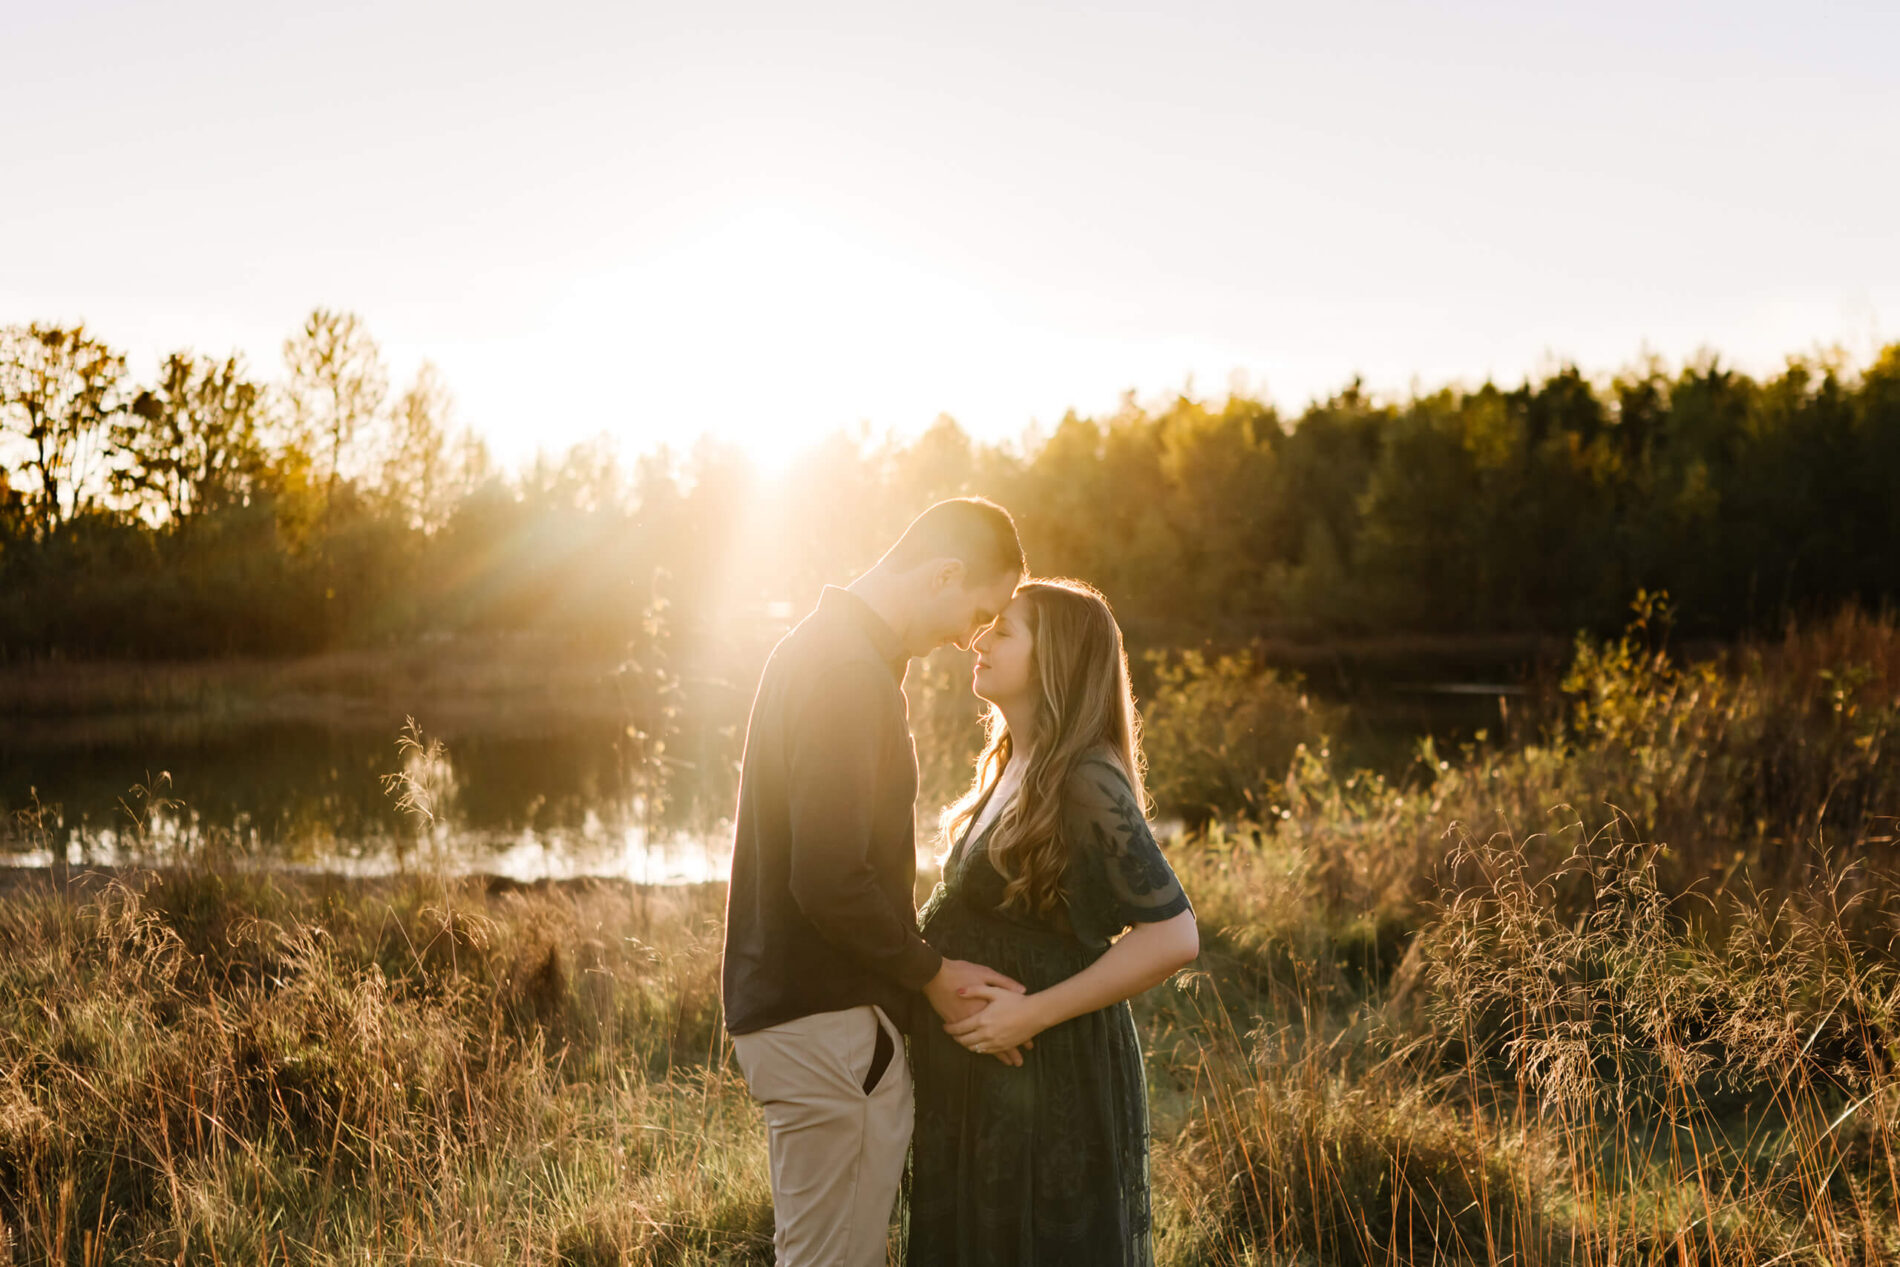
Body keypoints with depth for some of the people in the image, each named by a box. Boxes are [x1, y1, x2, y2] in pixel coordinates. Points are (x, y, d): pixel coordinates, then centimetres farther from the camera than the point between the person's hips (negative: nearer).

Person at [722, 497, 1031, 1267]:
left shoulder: (826, 647, 14)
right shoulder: (849, 675, -20)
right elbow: (830, 881, -24)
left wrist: (920, 963, 16)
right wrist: (932, 974, -11)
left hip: (804, 1003, 11)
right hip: (824, 1018, -11)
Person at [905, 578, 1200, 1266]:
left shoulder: (1084, 786, -20)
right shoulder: (1013, 768, 9)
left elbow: (1173, 935, -25)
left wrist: (1035, 1011, -23)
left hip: (1045, 1075, -9)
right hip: (983, 1078, 9)